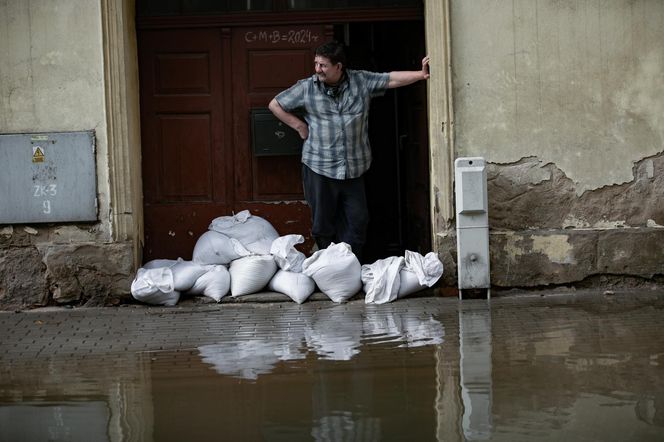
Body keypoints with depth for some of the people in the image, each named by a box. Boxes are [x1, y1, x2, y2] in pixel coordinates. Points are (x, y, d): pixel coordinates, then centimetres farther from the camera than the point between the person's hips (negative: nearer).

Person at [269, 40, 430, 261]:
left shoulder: (361, 81, 0)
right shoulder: (306, 88, -2)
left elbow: (392, 79, 0)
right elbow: (275, 105, 7)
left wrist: (421, 74, -12)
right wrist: (299, 125, 2)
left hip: (354, 169, 1)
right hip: (319, 168, -1)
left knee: (357, 222, 3)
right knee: (323, 225, 6)